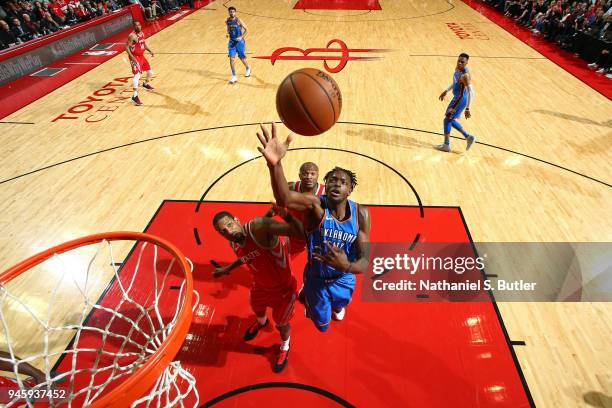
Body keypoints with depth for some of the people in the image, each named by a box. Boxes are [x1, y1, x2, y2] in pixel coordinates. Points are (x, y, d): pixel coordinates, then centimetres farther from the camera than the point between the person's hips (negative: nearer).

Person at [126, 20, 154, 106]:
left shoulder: (142, 33, 7)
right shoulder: (132, 36, -18)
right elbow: (127, 47, -20)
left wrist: (150, 51, 7)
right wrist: (132, 57, -31)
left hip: (141, 56, 9)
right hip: (135, 57, -9)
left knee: (150, 72, 20)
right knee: (137, 75, -23)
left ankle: (145, 84, 51)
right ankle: (135, 96, -30)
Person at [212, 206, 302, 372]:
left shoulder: (258, 227, -38)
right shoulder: (234, 244, -13)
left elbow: (298, 231, -47)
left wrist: (287, 216, -66)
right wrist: (227, 269, 24)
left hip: (283, 288, -6)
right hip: (260, 286, 7)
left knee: (281, 324, 18)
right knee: (257, 309, 35)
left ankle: (284, 349, 55)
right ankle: (261, 323, 75)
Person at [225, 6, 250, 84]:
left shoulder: (238, 21, -12)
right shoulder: (227, 21, 1)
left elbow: (246, 30, -10)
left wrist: (241, 37, -22)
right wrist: (228, 33, -1)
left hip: (239, 41, -3)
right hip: (232, 42, 3)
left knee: (242, 58, 7)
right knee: (231, 58, -9)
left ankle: (248, 69, 41)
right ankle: (234, 76, -3)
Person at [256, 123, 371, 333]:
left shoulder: (361, 213, -19)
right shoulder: (315, 204, -29)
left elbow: (365, 261, -21)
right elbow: (284, 199, -53)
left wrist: (347, 266, -45)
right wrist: (275, 164, -72)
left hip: (344, 281, 3)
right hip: (317, 279, -2)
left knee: (340, 304, 34)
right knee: (322, 324, 20)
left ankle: (337, 306, 73)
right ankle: (305, 295, 52)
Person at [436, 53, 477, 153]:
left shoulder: (465, 75, -28)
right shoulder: (457, 68, 0)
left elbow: (471, 93, -29)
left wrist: (467, 108, -30)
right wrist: (446, 91, 22)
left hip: (461, 99, -9)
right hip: (457, 97, 9)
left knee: (447, 119, 0)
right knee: (451, 119, 18)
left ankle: (446, 145, 11)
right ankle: (468, 137, 25)